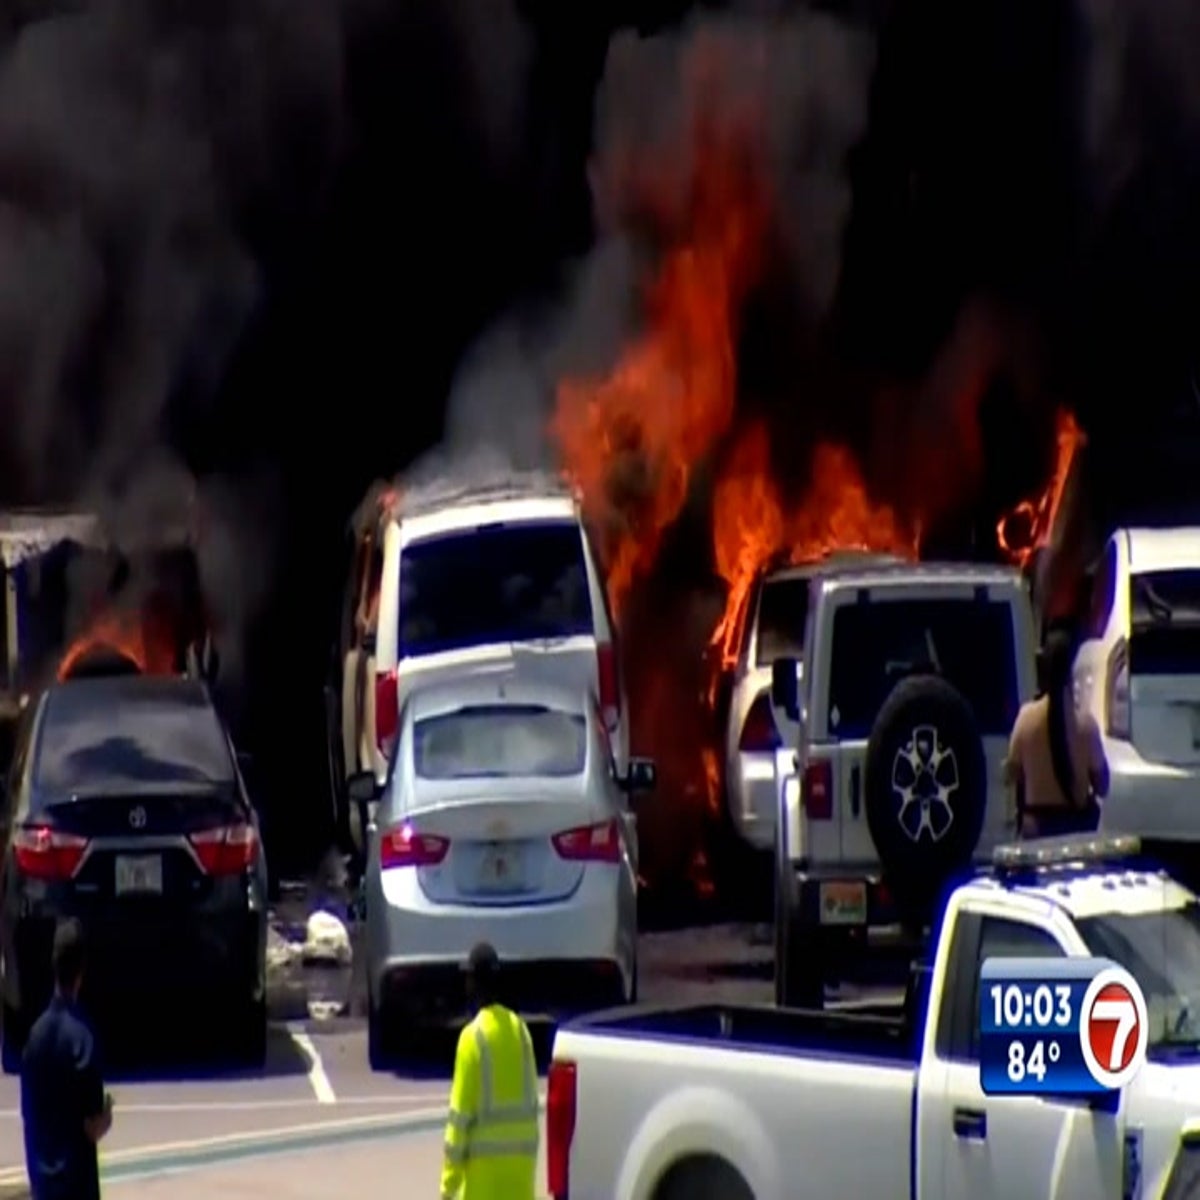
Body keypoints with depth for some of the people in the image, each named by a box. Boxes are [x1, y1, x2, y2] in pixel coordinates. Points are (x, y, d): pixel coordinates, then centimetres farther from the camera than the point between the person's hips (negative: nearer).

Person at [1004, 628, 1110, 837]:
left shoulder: (1027, 716, -8)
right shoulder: (1085, 722, -13)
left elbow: (1012, 773, 3)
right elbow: (1101, 783, -6)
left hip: (1035, 823, 2)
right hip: (1076, 822, -2)